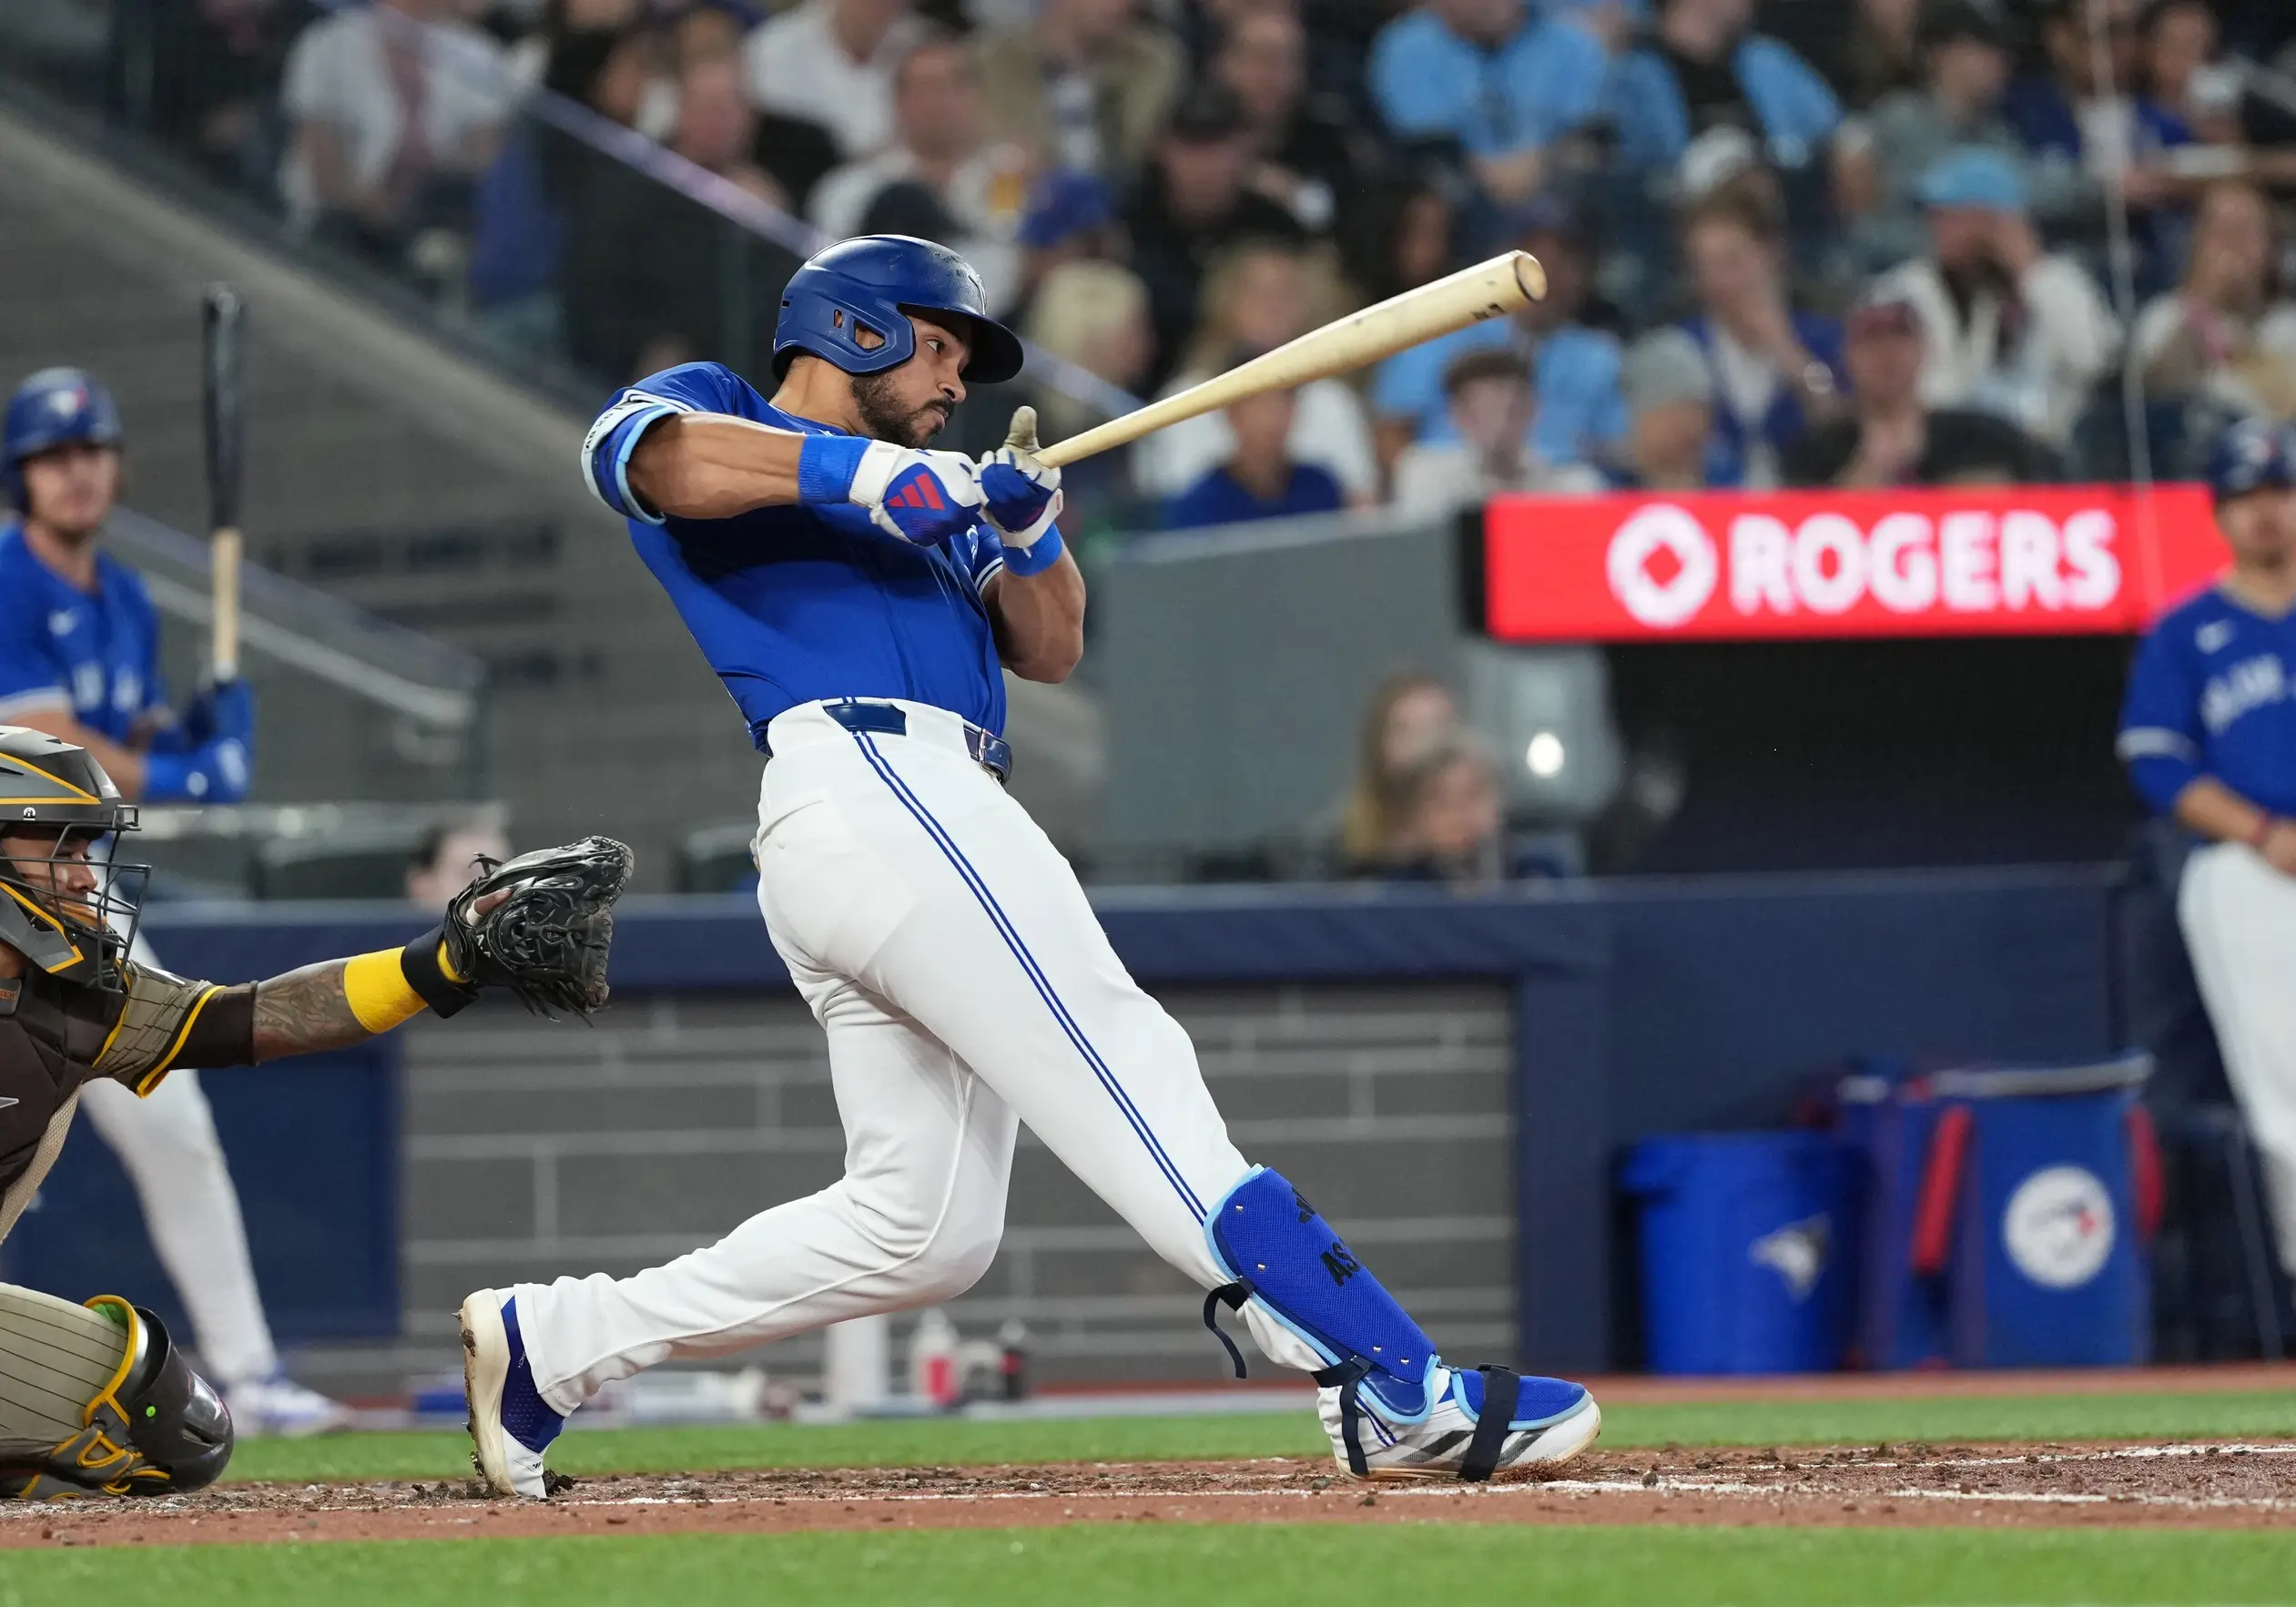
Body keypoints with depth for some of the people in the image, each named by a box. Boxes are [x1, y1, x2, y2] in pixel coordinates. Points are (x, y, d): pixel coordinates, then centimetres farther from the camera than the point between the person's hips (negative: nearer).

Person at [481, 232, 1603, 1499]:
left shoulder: (933, 514, 35)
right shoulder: (710, 407, 12)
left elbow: (1050, 648, 23)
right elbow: (641, 455, -12)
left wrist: (1026, 527, 3)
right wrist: (866, 472, -20)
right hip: (868, 775, -10)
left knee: (924, 1227, 5)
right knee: (1124, 1070, -20)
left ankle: (550, 1343, 10)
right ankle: (1394, 1390, -31)